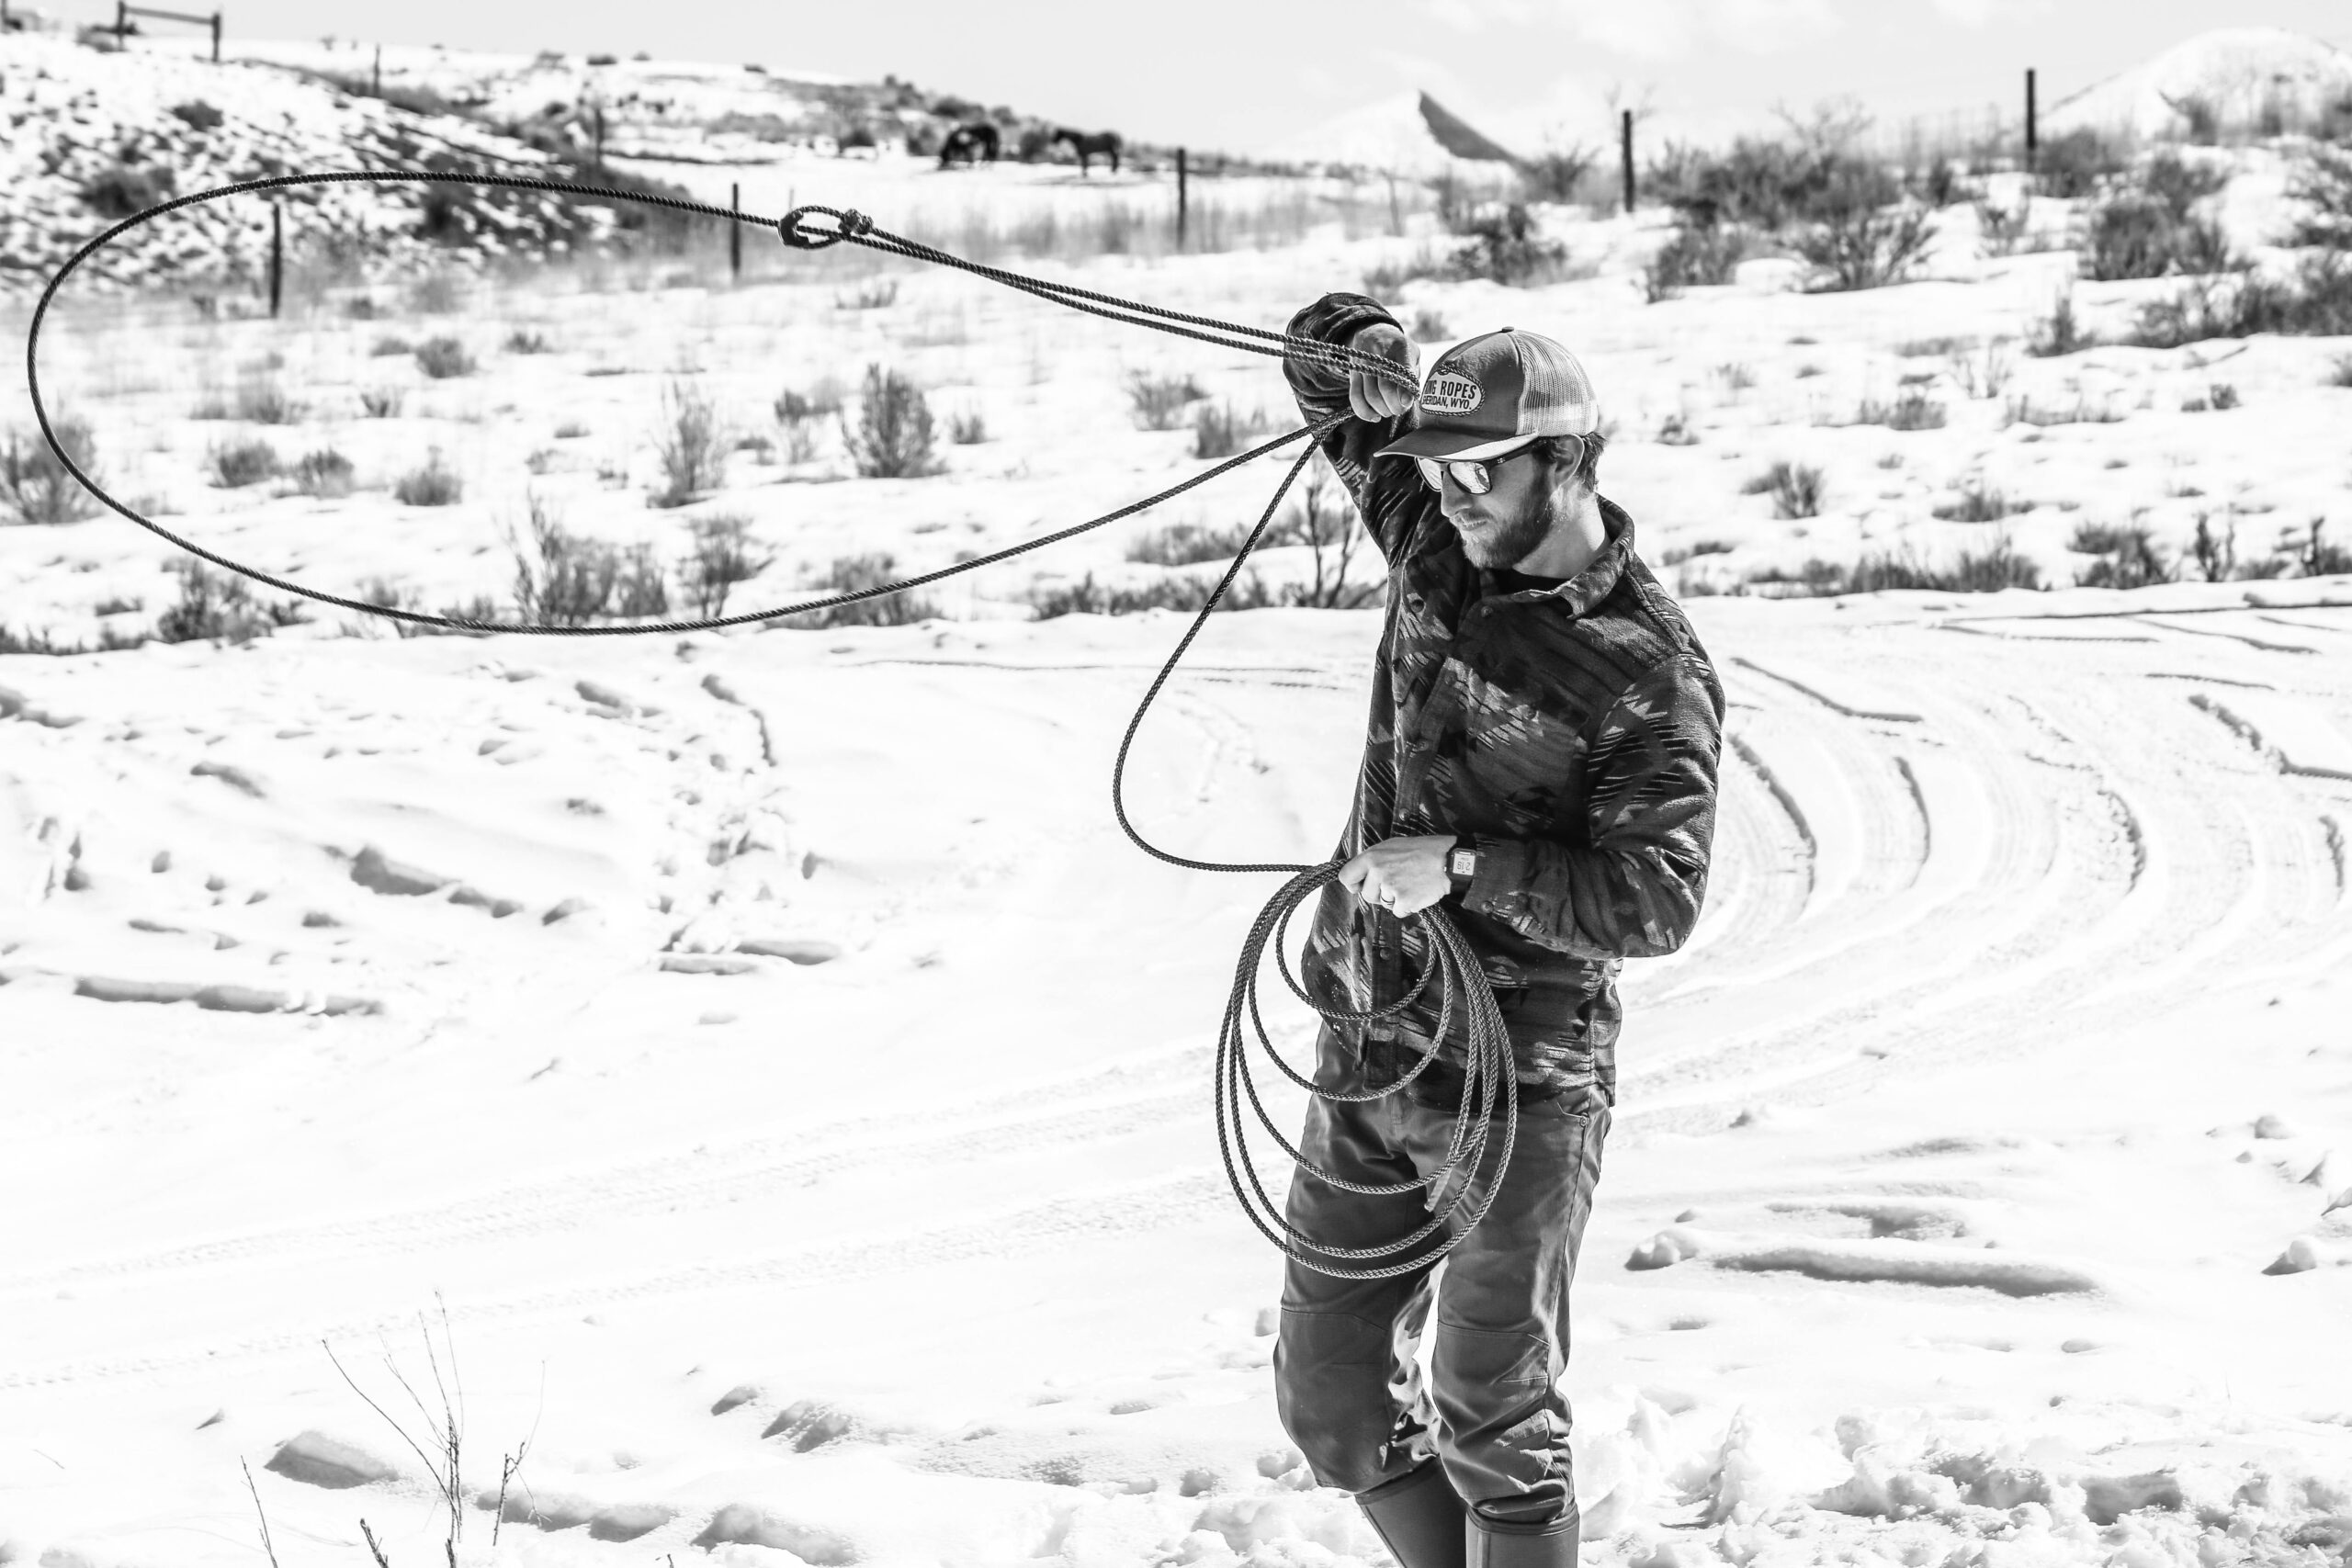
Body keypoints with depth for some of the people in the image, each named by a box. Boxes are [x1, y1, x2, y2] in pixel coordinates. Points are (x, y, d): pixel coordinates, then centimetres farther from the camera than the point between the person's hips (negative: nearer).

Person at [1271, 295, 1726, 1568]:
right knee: (1329, 1399, 10)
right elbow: (1321, 360, 16)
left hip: (1519, 1081, -6)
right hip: (1365, 1054, 6)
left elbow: (1653, 902, -18)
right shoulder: (1437, 544, 5)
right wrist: (1363, 351, -8)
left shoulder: (1651, 673, -12)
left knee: (1491, 1419, -4)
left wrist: (1466, 866, -23)